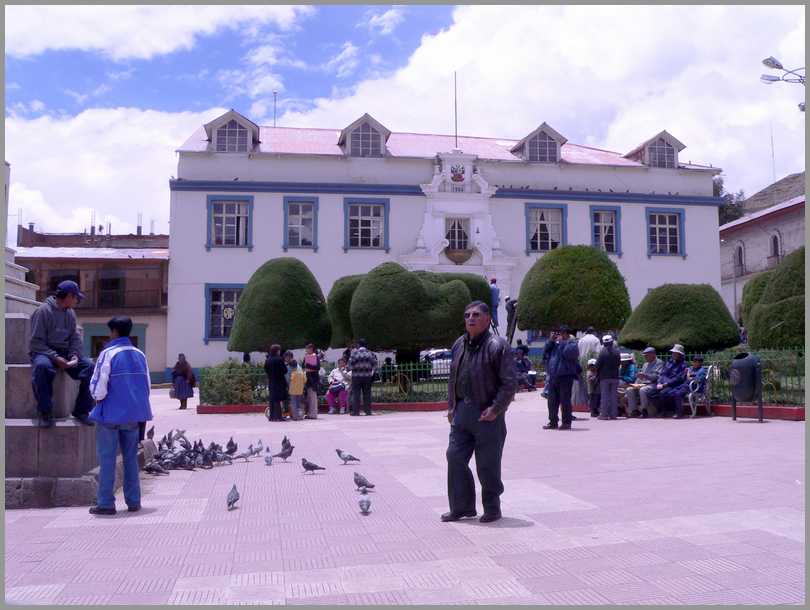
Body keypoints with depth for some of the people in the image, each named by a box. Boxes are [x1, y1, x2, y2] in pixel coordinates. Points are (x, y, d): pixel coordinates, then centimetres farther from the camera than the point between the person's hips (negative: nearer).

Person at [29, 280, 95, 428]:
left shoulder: (71, 313, 11)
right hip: (43, 352, -6)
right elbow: (36, 342, -12)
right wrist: (55, 357, -24)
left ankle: (81, 411, -9)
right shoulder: (43, 311, -9)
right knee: (42, 366, -39)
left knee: (89, 366, -18)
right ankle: (45, 413, -27)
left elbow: (75, 338, 11)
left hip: (65, 353, 6)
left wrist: (74, 354, -10)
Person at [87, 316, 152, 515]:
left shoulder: (108, 354, -12)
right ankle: (133, 501, 16)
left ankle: (106, 503, 6)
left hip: (111, 414, -5)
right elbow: (147, 385, 10)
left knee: (107, 459, 3)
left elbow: (98, 387, -14)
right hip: (133, 414, 5)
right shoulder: (140, 355, 6)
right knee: (131, 458, 13)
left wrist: (98, 398, 5)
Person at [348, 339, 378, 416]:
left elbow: (351, 363, -8)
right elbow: (374, 364, 2)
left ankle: (355, 411, -1)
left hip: (356, 376, -3)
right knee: (367, 394, 7)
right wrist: (371, 371, 14)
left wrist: (350, 368, 11)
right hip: (367, 376, 3)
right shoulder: (370, 353, 4)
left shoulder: (355, 353, -5)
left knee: (356, 394, 0)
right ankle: (368, 410, 7)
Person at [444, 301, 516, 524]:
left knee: (487, 465, 4)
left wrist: (495, 409, -18)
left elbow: (509, 383, -15)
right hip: (462, 412, 7)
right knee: (455, 458, 7)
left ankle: (492, 509, 23)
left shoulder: (497, 345, -13)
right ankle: (461, 507, 21)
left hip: (487, 415, -7)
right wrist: (451, 406, 12)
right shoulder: (459, 344, 10)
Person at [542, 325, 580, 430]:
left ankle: (566, 422, 2)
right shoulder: (555, 343, 20)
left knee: (565, 400, -4)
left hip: (565, 375, -7)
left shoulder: (571, 343, 0)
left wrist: (561, 342, -10)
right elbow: (546, 351, 13)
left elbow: (569, 353, -19)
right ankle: (553, 422, 17)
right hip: (553, 376, 7)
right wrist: (550, 340, 4)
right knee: (552, 400, 9)